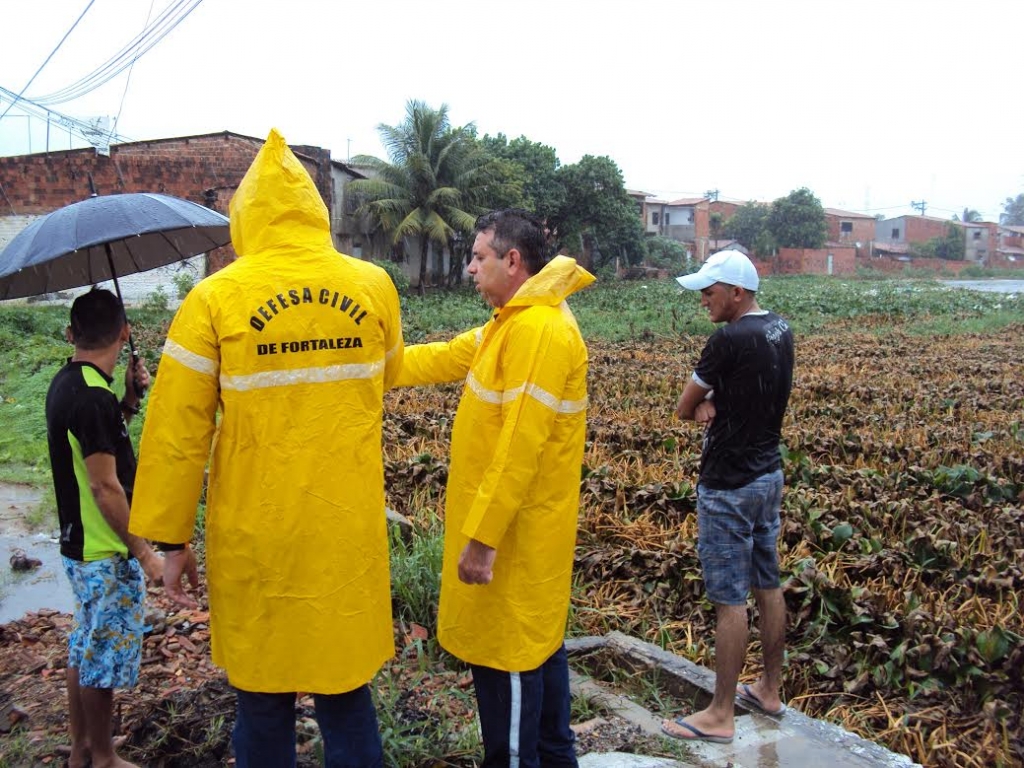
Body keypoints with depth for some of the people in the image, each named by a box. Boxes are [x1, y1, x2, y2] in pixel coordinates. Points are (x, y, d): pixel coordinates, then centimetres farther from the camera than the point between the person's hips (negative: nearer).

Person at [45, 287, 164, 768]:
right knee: (105, 657, 5)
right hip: (106, 554, -10)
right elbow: (104, 486, -24)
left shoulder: (65, 384, 5)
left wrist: (129, 398, 5)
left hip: (79, 545, 10)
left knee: (85, 648, 21)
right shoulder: (93, 397, -24)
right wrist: (143, 552, -17)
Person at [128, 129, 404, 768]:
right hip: (349, 534, 2)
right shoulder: (374, 286, -2)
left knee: (263, 705, 14)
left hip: (256, 537, -2)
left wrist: (171, 538, 4)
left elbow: (178, 430, -5)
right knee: (347, 696, 15)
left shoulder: (215, 298, -7)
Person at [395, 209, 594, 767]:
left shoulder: (539, 330, -22)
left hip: (514, 535, -10)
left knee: (505, 659, 3)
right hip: (525, 531, 10)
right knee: (538, 643, 21)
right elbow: (440, 359, 16)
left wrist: (482, 537, -24)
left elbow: (520, 447, -26)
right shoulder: (514, 322, 11)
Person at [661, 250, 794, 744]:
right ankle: (770, 690, 31)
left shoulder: (729, 340, -21)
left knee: (730, 598, -2)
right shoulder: (781, 331, 5)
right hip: (769, 475, 9)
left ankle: (720, 716, 9)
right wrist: (712, 404, -8)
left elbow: (683, 408, -11)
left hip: (729, 487, -9)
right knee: (767, 586, 17)